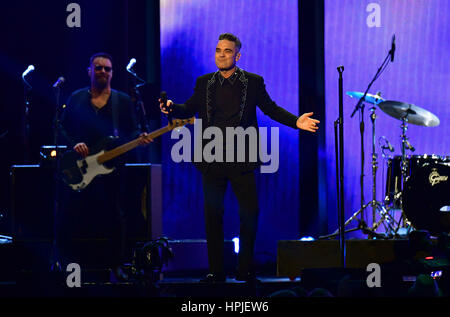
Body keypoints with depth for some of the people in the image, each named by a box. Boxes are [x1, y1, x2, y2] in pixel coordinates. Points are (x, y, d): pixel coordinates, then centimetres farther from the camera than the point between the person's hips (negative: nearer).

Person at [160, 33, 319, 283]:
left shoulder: (253, 82, 6)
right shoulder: (204, 83, 11)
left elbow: (271, 109, 5)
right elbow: (189, 109, 7)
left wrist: (295, 121, -10)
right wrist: (172, 108, -14)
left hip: (241, 160, -1)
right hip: (212, 160, 1)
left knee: (250, 212, -4)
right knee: (213, 215, 1)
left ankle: (245, 270, 8)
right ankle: (216, 271, 7)